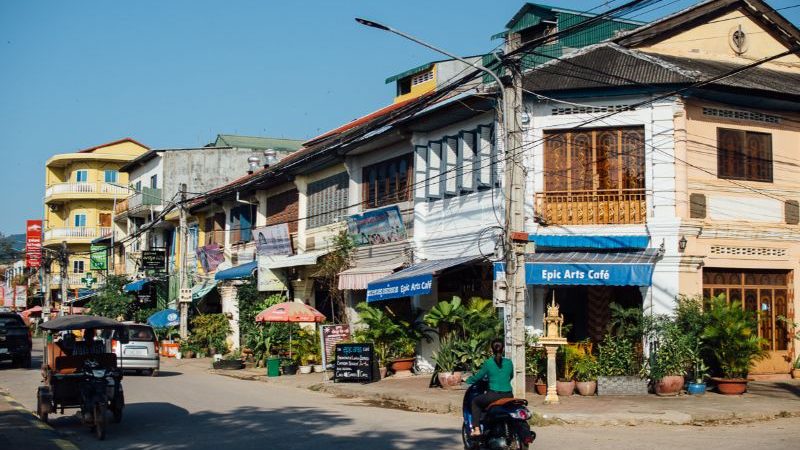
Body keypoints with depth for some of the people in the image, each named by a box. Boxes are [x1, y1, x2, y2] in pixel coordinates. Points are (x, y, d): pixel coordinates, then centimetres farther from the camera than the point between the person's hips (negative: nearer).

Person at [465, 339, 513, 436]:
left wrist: (468, 380, 24)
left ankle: (476, 429, 11)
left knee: (475, 402, 21)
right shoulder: (509, 362, 6)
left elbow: (478, 377, 4)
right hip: (508, 397, 4)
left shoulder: (488, 363, -4)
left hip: (493, 396, -4)